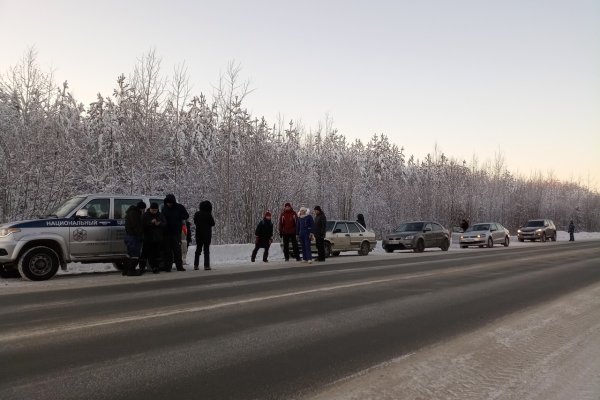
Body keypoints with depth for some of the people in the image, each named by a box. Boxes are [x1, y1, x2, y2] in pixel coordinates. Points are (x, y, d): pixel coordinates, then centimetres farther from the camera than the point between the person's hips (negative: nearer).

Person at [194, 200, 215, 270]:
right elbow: (213, 223, -7)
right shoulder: (208, 214, -14)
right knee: (206, 249, 1)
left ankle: (196, 265, 11)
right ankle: (206, 265, -2)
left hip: (198, 234, 5)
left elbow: (195, 222, 11)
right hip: (207, 234, -5)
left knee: (198, 249, 13)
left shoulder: (197, 214, 1)